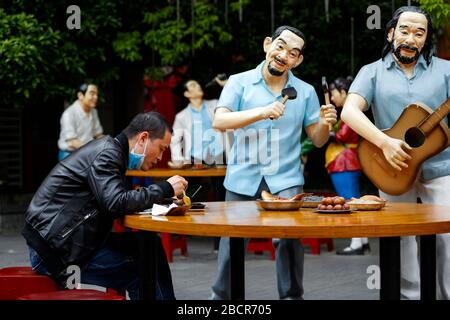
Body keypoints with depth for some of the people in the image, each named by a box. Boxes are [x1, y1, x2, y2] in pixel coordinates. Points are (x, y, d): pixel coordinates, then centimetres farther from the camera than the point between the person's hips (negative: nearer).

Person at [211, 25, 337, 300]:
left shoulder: (306, 91, 6)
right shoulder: (239, 82, 0)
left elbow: (317, 141, 8)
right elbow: (219, 122, -14)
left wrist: (325, 124, -15)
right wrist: (262, 112, -26)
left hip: (285, 179, 1)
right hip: (243, 178, 0)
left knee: (291, 238, -13)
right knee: (232, 242, 6)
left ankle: (292, 296, 4)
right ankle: (221, 295, 25)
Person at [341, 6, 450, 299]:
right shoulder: (373, 72, 4)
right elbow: (349, 111, -11)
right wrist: (385, 142, -24)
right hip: (394, 169, 0)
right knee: (401, 239, 7)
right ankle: (410, 295, 20)